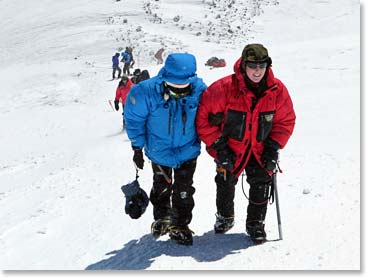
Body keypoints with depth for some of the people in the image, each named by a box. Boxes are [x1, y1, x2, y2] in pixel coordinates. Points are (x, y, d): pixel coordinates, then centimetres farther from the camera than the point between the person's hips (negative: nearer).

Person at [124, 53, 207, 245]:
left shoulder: (199, 90, -23)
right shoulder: (148, 92, -28)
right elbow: (134, 119, -12)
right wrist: (137, 148, -8)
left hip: (188, 150, 0)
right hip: (159, 150, 0)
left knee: (184, 190, 8)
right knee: (161, 187, 20)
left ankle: (179, 225, 27)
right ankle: (162, 218, 44)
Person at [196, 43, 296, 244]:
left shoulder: (277, 90, -13)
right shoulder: (225, 88, -23)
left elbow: (286, 120, 0)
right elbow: (203, 115, -15)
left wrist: (274, 147, -8)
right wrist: (217, 144, -15)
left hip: (261, 151, 1)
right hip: (230, 150, -1)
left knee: (261, 185, 0)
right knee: (225, 184, 12)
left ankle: (256, 223, 23)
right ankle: (224, 217, 40)